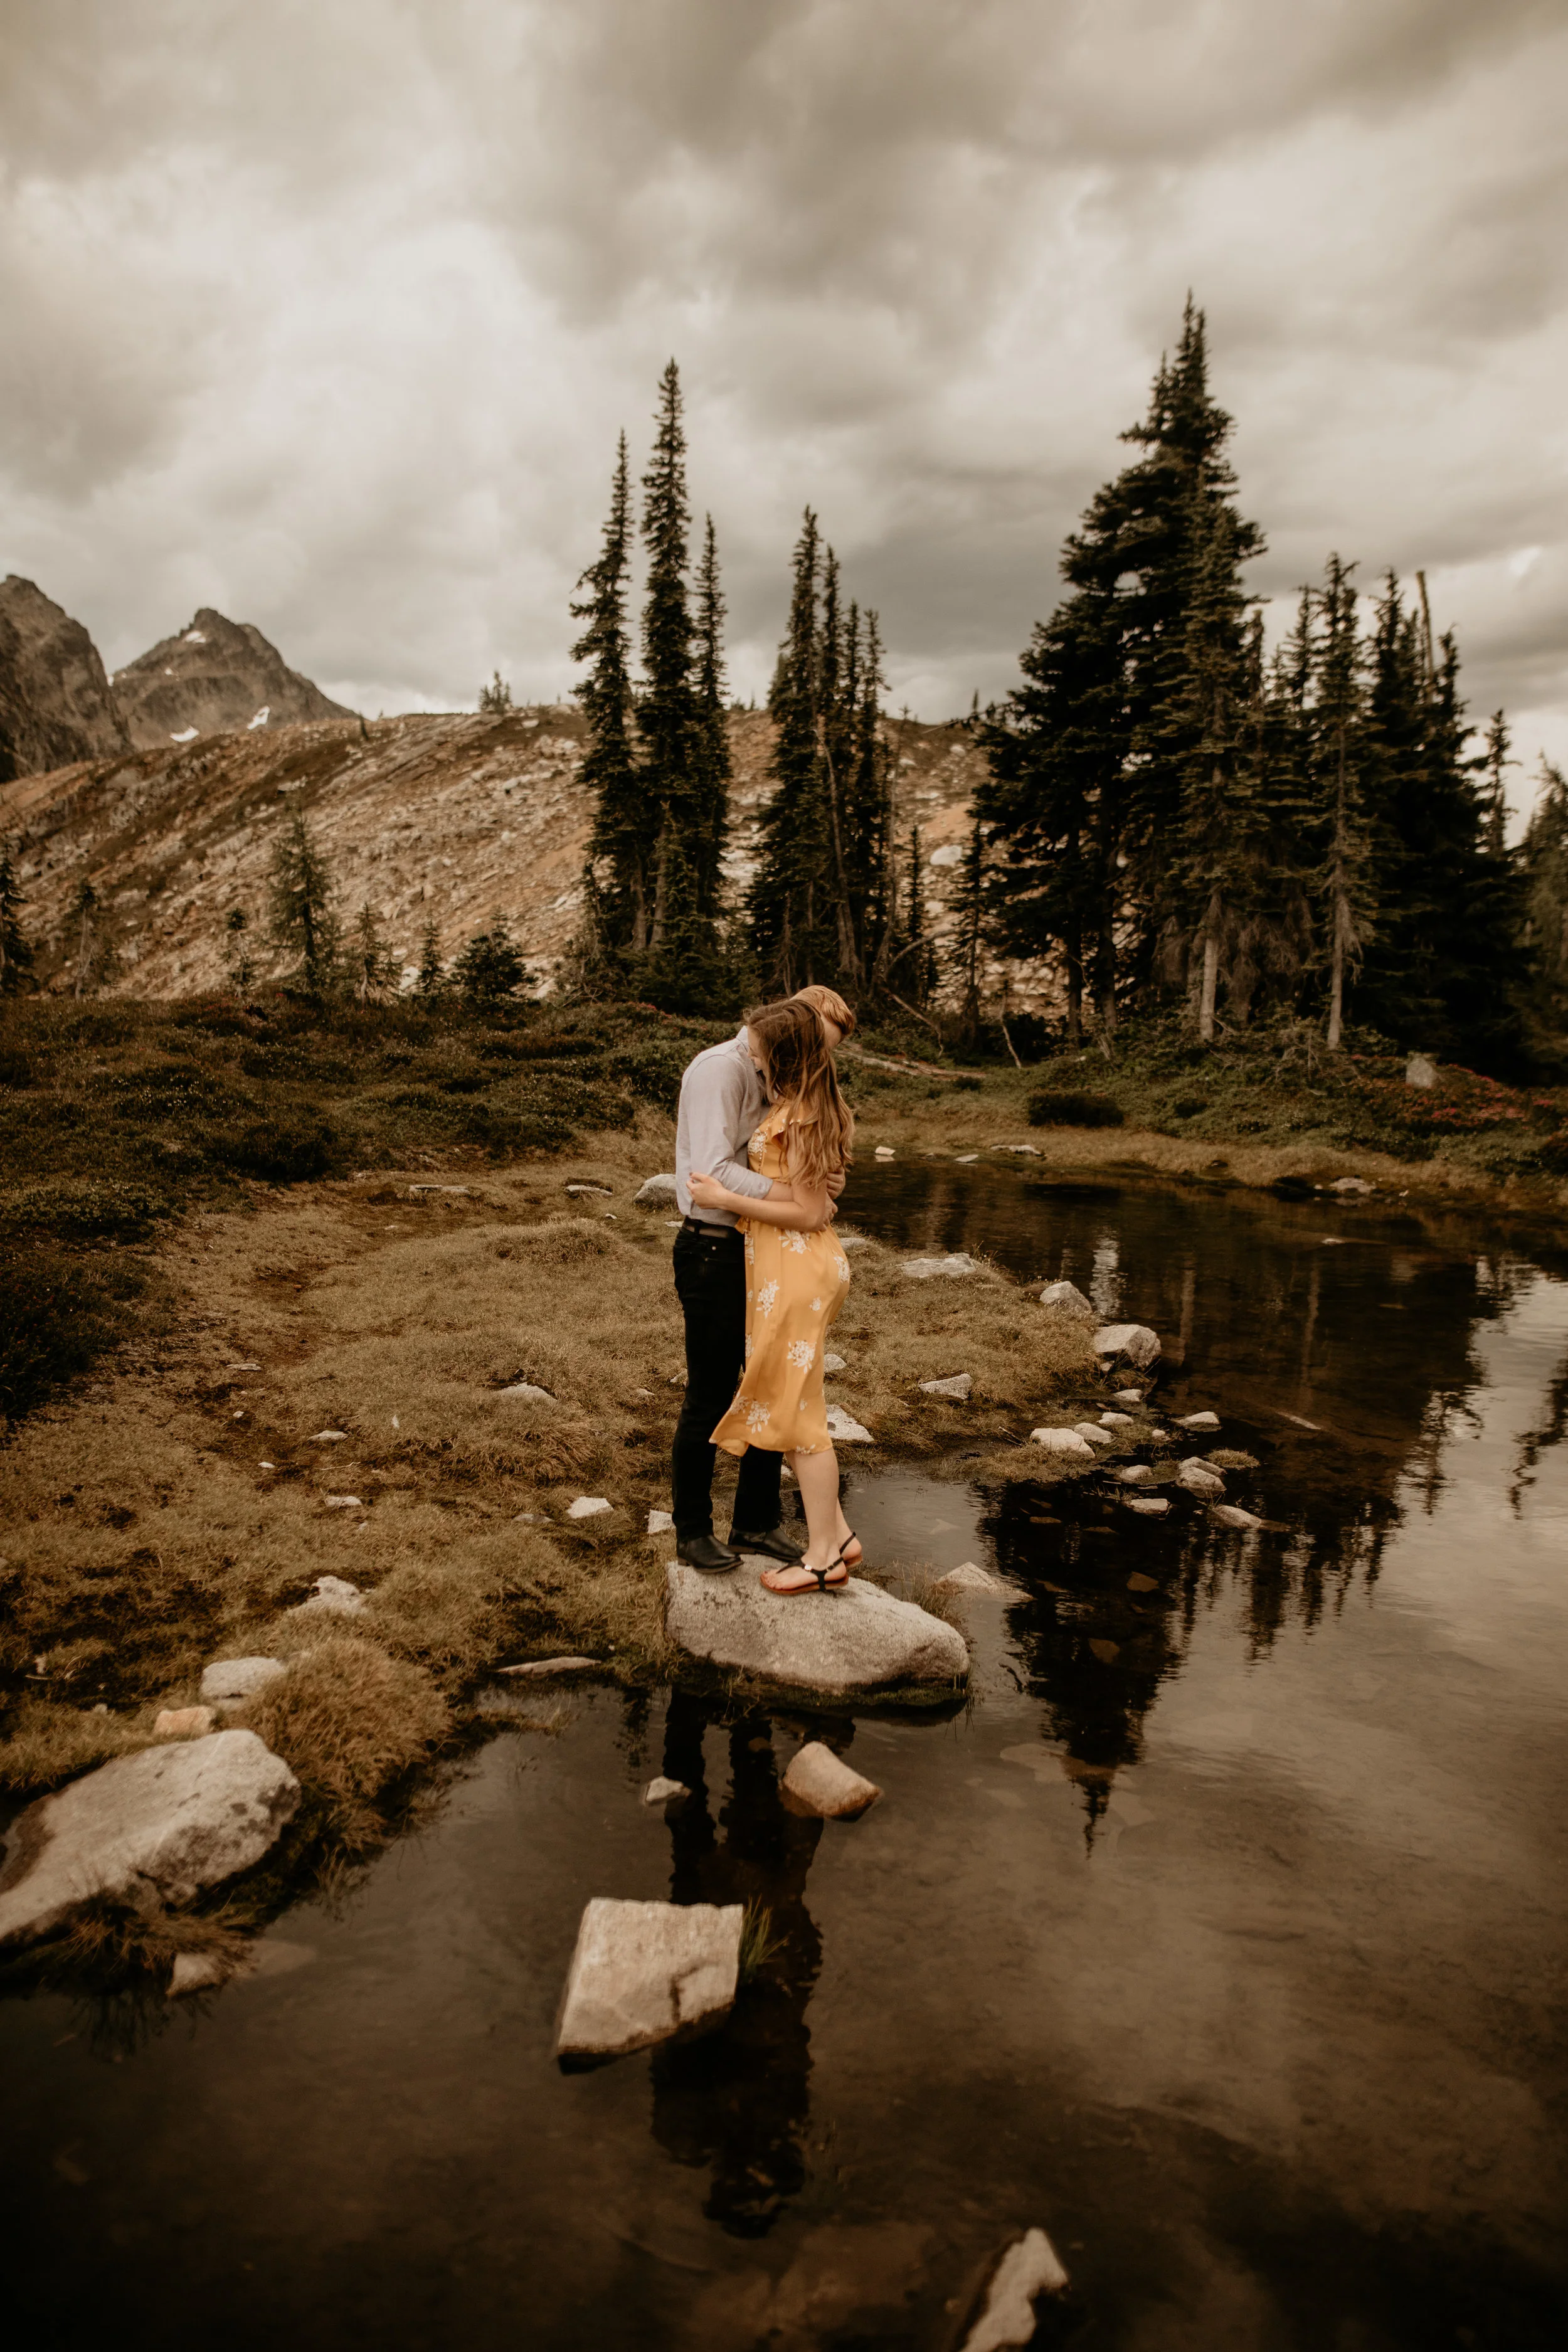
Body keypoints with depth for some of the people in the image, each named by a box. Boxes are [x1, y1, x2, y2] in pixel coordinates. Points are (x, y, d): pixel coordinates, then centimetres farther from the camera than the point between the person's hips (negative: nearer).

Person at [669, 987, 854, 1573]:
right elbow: (712, 1173, -26)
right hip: (713, 1251, -9)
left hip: (760, 1251, 9)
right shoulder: (721, 1069, -15)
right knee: (710, 1398, 2)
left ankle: (756, 1521, 29)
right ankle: (692, 1530, 19)